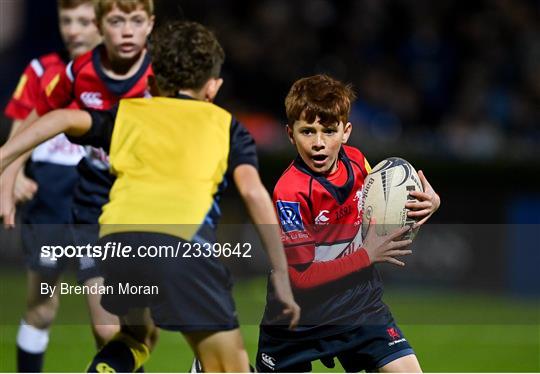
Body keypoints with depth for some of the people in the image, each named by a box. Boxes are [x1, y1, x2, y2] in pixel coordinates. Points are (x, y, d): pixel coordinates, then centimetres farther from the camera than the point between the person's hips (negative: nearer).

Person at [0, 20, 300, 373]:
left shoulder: (127, 114, 29)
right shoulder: (225, 124, 25)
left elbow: (64, 119, 11)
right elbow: (253, 191, 9)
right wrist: (281, 276, 8)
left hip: (118, 235, 3)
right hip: (184, 239, -3)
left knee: (135, 337, 32)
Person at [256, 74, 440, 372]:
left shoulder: (355, 161, -6)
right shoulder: (289, 191, -24)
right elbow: (301, 276, -25)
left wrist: (427, 202, -6)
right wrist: (367, 256, -22)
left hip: (358, 302, 4)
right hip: (300, 316, -4)